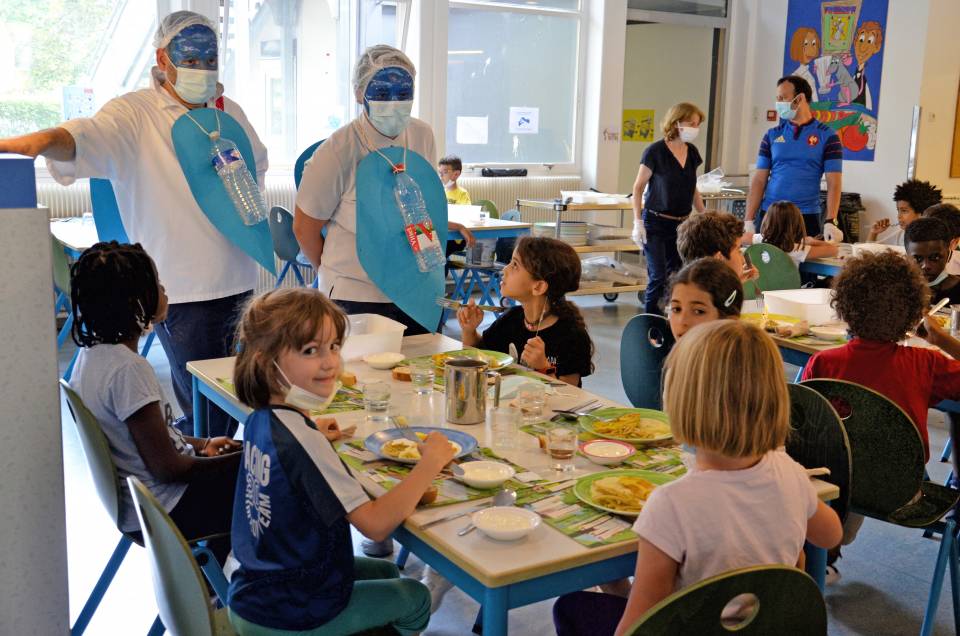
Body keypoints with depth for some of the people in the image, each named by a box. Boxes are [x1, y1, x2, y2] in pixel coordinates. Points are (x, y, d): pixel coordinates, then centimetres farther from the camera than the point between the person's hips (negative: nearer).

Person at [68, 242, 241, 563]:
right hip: (164, 511, -9)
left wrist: (201, 444, 10)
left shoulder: (92, 352, 1)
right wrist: (235, 460, -10)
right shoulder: (128, 368, -27)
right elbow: (167, 467, -23)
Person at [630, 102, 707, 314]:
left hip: (682, 224, 6)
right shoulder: (655, 151, -11)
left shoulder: (692, 152, 7)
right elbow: (638, 187, -6)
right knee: (658, 277, -7)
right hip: (656, 224, -6)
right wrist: (638, 222, -12)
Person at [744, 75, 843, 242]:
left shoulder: (827, 136, 0)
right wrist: (749, 220, -5)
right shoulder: (772, 135, 8)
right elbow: (759, 180, 5)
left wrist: (830, 222, -16)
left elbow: (834, 183, -4)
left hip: (807, 218, -2)